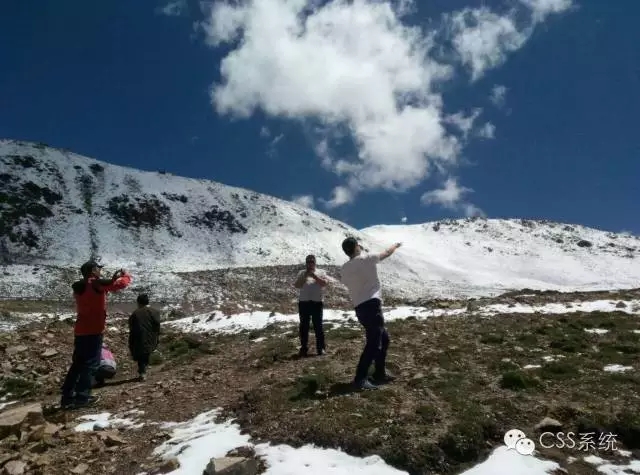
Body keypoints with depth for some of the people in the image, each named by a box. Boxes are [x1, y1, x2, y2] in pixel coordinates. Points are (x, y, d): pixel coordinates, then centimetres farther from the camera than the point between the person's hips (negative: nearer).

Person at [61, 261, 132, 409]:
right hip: (94, 331, -8)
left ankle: (67, 397, 16)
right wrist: (125, 275, 9)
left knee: (78, 363, 14)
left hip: (80, 331, 8)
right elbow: (122, 284, -11)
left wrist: (113, 279, 19)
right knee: (91, 364, -1)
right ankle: (82, 397, 1)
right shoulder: (96, 284, -14)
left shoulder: (79, 287, 11)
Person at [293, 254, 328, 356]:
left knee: (318, 326, 1)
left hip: (317, 303, -1)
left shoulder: (321, 272, 6)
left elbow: (325, 283, -9)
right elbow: (296, 285, 0)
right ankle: (304, 348, 15)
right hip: (303, 303, 2)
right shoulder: (301, 273, 10)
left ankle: (321, 348, 10)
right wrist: (304, 276, -12)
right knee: (304, 326, 6)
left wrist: (314, 275, -16)